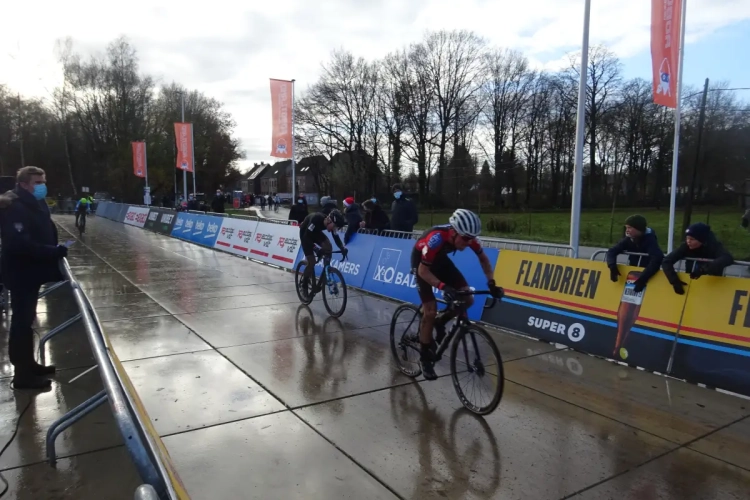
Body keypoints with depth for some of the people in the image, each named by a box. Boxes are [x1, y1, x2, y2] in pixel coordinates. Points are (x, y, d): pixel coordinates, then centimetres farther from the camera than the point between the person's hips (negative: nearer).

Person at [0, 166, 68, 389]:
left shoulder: (37, 204, 10)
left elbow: (47, 233, 19)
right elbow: (19, 243, -30)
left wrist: (55, 251, 5)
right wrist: (53, 252, -27)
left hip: (32, 271, 10)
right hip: (20, 273, -10)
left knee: (26, 319, 18)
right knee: (22, 321, -2)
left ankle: (29, 365, 31)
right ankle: (22, 373, 7)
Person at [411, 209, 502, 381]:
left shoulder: (467, 236, -24)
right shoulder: (436, 239, -40)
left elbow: (483, 259, -6)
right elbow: (423, 271, -32)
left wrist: (491, 283, -18)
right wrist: (443, 286, -46)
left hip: (440, 259, 6)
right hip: (421, 261, -6)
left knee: (467, 299, -7)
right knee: (430, 311, -13)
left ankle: (440, 323, 19)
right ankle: (425, 357, 4)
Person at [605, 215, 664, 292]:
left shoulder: (649, 239, -20)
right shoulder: (628, 239, -5)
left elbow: (657, 258, -34)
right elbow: (612, 251, -7)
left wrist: (643, 278, -43)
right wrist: (612, 267, -27)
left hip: (649, 276, -5)